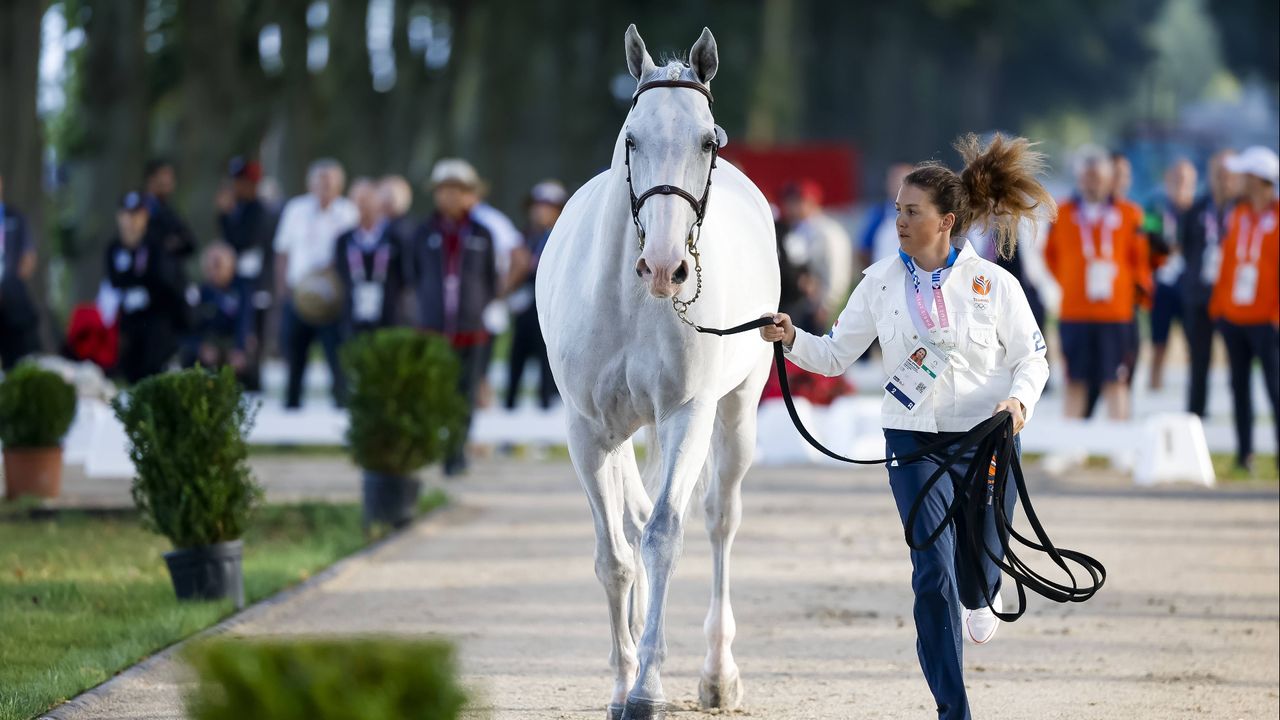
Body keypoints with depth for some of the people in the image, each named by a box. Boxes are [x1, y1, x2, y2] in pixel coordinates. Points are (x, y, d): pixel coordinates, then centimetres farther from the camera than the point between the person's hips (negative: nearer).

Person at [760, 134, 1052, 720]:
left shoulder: (993, 284, -5)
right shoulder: (881, 282, 0)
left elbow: (1032, 359, 2)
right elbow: (835, 355, 4)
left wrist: (1019, 399, -18)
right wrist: (792, 339, -15)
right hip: (914, 440, 0)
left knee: (976, 576, 10)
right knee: (934, 575, -11)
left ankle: (979, 597, 52)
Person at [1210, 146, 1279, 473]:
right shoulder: (1238, 214, 11)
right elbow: (1227, 259, 14)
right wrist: (1218, 305, 9)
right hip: (1233, 316, 6)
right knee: (1239, 385, 9)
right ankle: (1244, 453, 14)